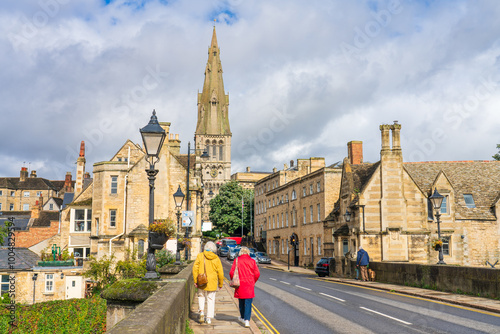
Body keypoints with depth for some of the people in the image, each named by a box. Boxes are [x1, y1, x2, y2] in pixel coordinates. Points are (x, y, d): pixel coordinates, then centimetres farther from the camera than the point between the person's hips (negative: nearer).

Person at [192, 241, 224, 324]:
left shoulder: (200, 256, -1)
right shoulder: (216, 259, 0)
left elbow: (195, 268, -8)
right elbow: (220, 273, 1)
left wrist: (195, 281, -3)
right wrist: (220, 284, 12)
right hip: (212, 283, 0)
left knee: (201, 296, 20)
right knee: (211, 299, 9)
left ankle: (201, 311, 0)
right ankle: (209, 318, 8)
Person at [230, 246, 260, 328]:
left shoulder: (237, 260, -4)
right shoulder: (252, 261, -2)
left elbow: (231, 273, -7)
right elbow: (257, 273, -2)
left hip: (240, 285, 1)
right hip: (249, 285, -1)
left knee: (241, 301, 19)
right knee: (248, 303, 1)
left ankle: (242, 317, 35)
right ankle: (247, 320, -11)